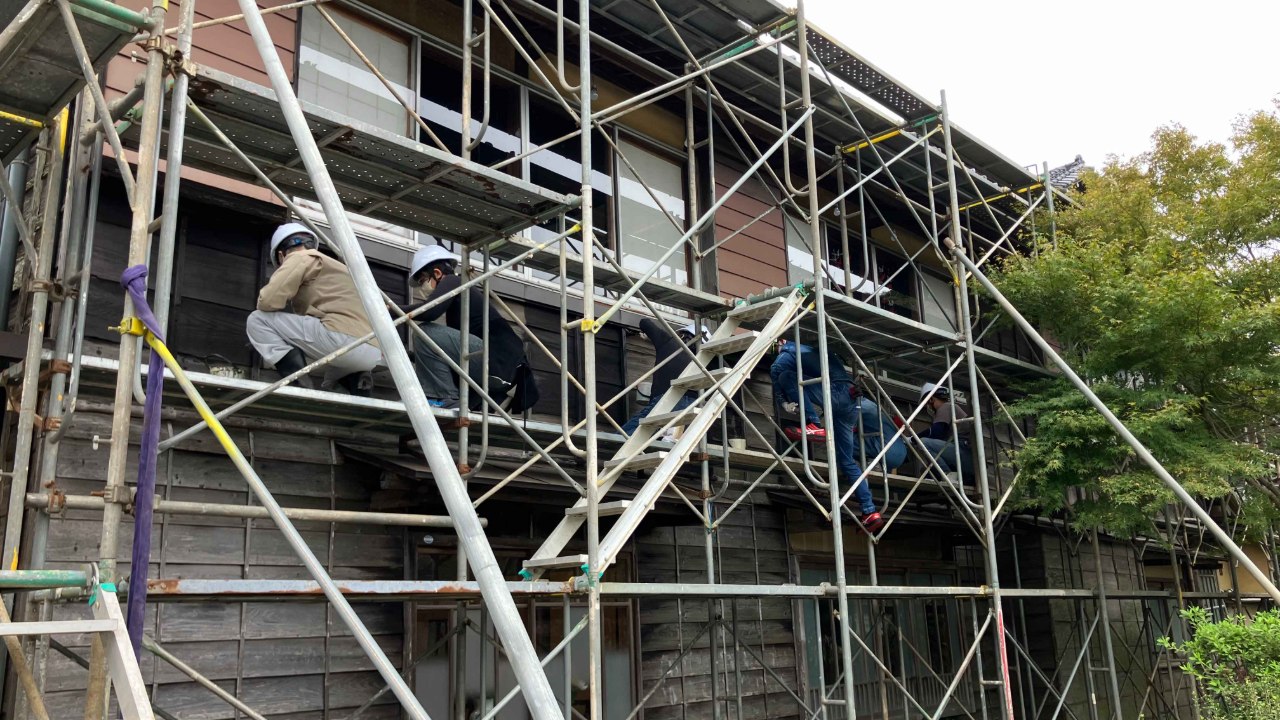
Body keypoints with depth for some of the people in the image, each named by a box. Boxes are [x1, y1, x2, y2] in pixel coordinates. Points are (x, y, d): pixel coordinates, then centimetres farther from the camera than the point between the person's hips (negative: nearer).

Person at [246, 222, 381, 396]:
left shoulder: (299, 258, 9)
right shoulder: (335, 265, 34)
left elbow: (267, 301, -3)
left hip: (344, 339, -9)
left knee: (257, 321, 5)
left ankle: (298, 383, -11)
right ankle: (355, 379, 10)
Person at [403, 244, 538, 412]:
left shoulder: (451, 282, 2)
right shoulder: (459, 291, 29)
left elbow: (429, 310, -21)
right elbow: (455, 344, 34)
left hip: (499, 362, -10)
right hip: (505, 367, 10)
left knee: (425, 332, -12)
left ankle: (444, 399, -9)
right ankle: (499, 393, 10)